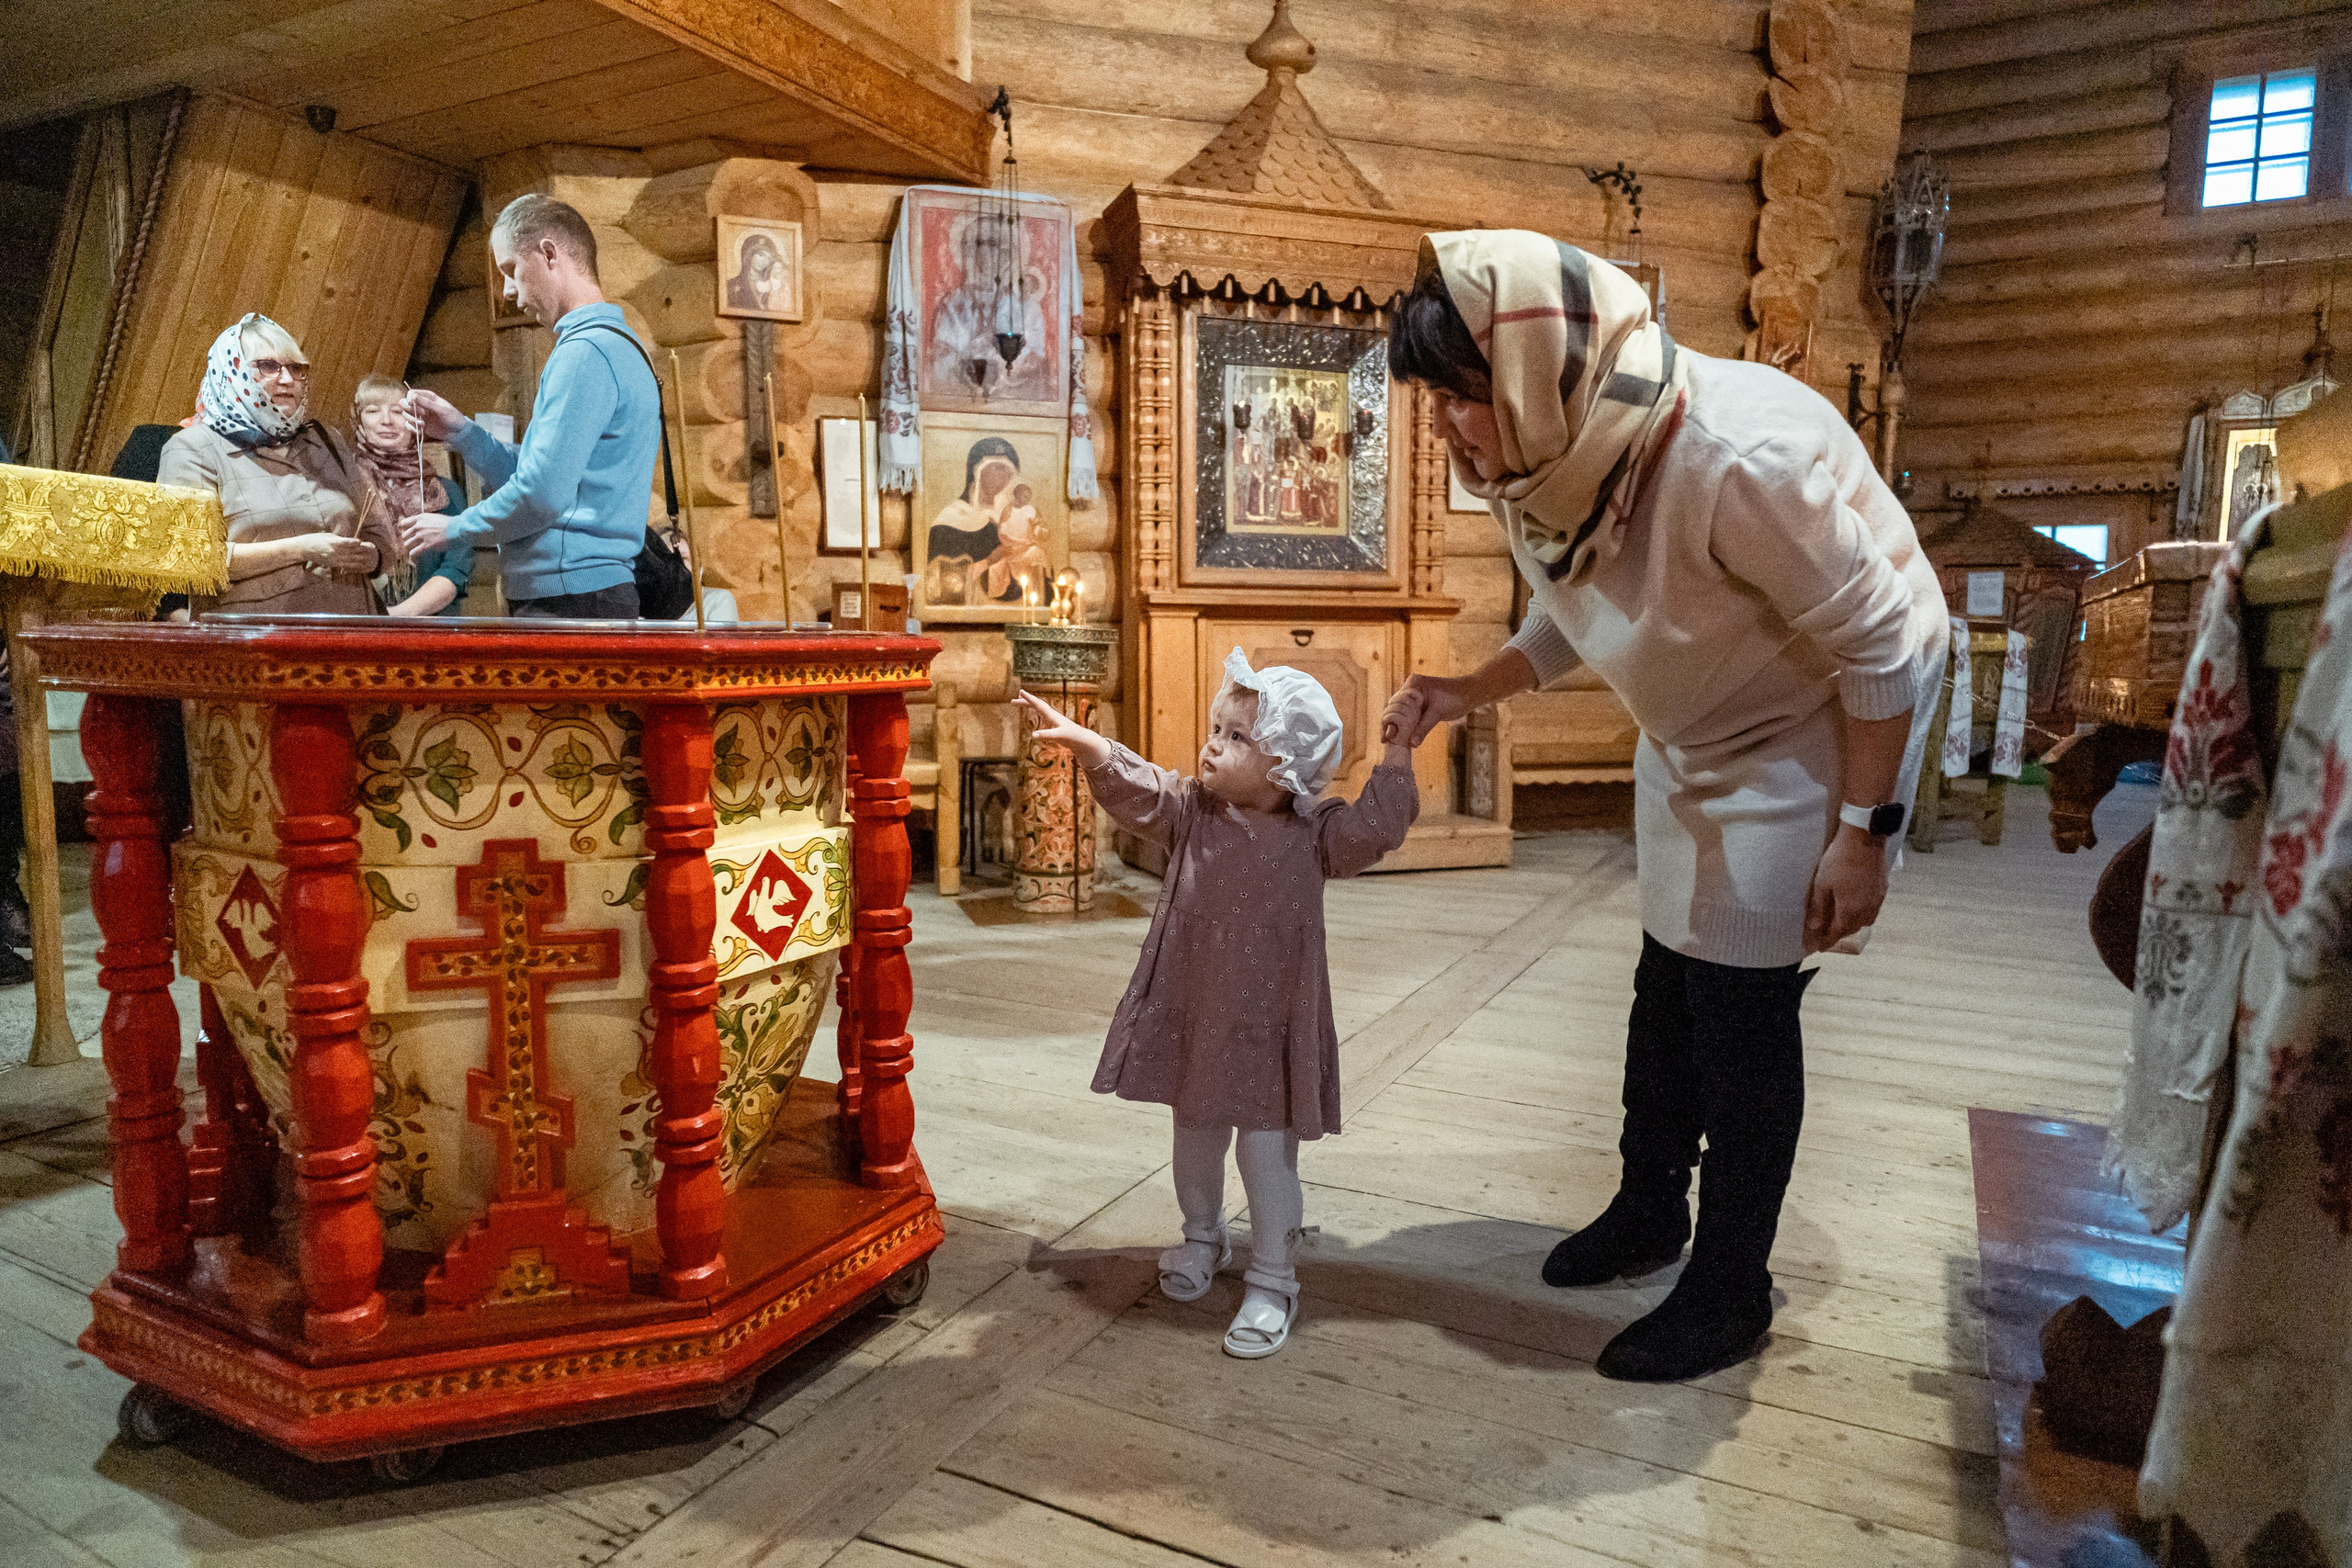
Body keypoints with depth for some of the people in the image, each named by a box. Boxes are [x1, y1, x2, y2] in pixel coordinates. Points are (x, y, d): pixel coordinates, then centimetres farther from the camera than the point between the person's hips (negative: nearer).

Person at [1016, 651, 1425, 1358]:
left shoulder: (1313, 833, -9)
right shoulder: (1191, 813, -5)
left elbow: (1375, 826, -21)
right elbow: (1136, 789, -18)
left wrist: (1396, 752, -24)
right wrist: (1085, 743, -34)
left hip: (1270, 1028, -3)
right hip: (1191, 1018, 3)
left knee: (1267, 1159, 5)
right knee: (1195, 1145, 22)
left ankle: (1271, 1284, 24)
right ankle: (1203, 1239, 48)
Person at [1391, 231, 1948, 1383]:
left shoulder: (1739, 457, -36)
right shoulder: (1530, 465, -12)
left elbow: (1882, 642, -25)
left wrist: (1861, 833, -22)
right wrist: (1469, 694, -9)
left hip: (1815, 731, -7)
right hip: (1689, 737, 8)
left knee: (1741, 1005, -3)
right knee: (1668, 982, 17)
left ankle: (1730, 1291, 17)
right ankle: (1650, 1213, 37)